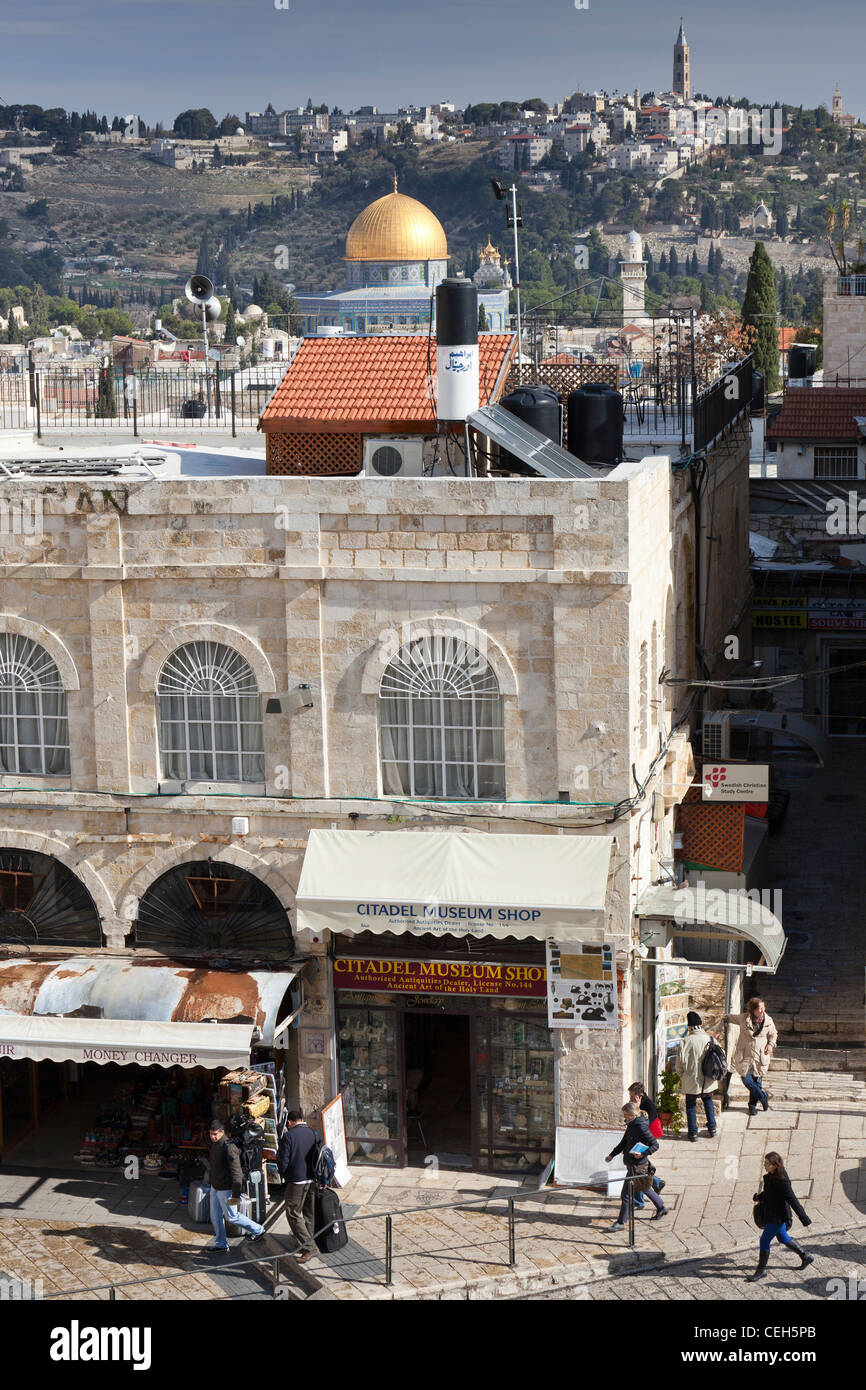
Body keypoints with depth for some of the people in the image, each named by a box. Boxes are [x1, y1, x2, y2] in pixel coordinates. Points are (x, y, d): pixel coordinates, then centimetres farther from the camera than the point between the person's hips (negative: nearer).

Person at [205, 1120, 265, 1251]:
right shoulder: (214, 1143, 2)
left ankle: (258, 1230, 21)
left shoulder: (229, 1148, -27)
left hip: (226, 1189, -8)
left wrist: (236, 1194, -27)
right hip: (215, 1186, 8)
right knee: (215, 1216, 13)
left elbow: (237, 1172, -26)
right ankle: (221, 1244, 25)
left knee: (232, 1216, 4)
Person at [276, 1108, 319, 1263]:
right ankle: (308, 1243, 26)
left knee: (293, 1214, 0)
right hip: (313, 1180, 6)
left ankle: (307, 1247, -8)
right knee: (309, 1214, 17)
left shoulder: (289, 1135, -13)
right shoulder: (313, 1134, 3)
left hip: (296, 1180, -6)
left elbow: (283, 1160, -12)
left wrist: (283, 1174, 7)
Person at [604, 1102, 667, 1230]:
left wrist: (643, 1154, -32)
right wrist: (612, 1155, 15)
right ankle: (661, 1208, 41)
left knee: (626, 1194, -4)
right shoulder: (631, 1125, 7)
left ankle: (621, 1222, 3)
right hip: (631, 1163, 10)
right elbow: (624, 1143, 18)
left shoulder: (641, 1126, -21)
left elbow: (655, 1144, -20)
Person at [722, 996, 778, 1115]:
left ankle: (753, 1105, 24)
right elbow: (727, 1018, 4)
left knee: (757, 1081, 5)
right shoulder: (743, 1019, -9)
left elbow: (773, 1034, 15)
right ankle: (763, 1097, 15)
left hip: (761, 1056, 1)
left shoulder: (768, 1021, -2)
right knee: (746, 1079, -9)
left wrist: (771, 1044, -3)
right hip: (745, 1055, -1)